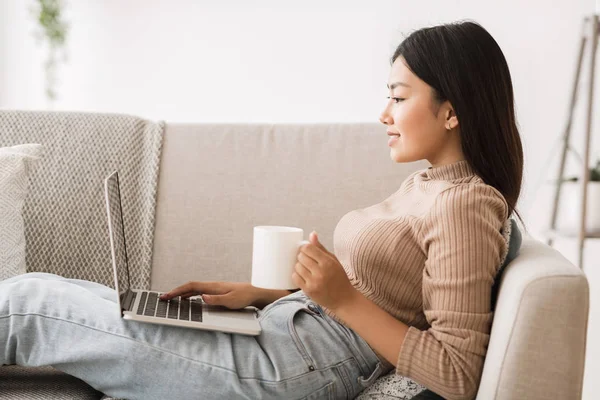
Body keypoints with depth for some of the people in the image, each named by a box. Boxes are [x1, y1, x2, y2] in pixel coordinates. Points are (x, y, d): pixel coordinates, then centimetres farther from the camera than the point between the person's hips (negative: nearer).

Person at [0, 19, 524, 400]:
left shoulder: (463, 204, -13)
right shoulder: (425, 184, 16)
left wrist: (343, 299, -20)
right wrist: (258, 295, 9)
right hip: (277, 331, 9)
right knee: (56, 293, 9)